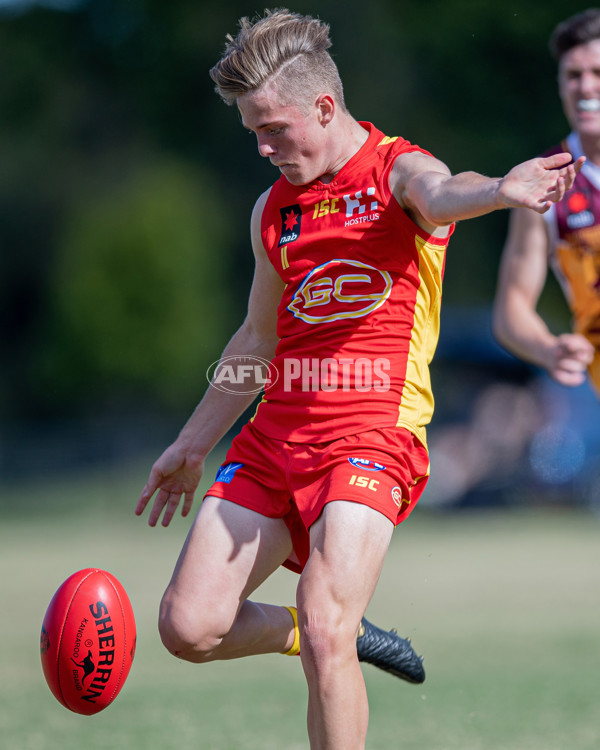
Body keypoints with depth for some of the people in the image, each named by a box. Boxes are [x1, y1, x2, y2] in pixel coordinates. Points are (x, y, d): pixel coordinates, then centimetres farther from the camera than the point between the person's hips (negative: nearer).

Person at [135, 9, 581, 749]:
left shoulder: (401, 170, -4)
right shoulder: (274, 208, 15)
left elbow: (442, 194, -30)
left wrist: (500, 189, -54)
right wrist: (192, 443, 34)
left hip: (374, 433, -7)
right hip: (276, 434, 7)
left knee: (324, 632, -22)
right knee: (189, 625, -1)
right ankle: (341, 634, 23)